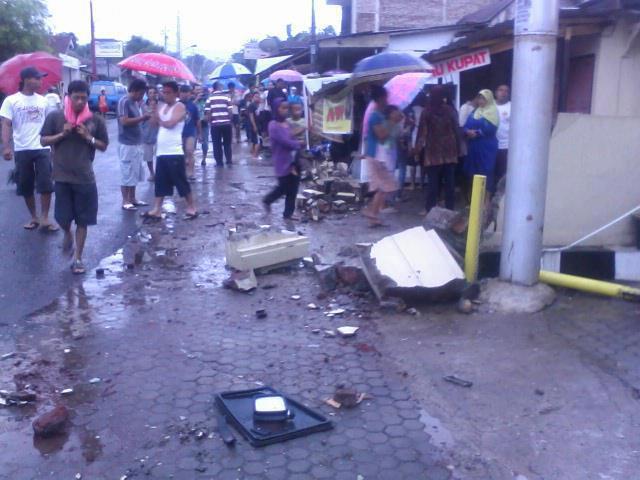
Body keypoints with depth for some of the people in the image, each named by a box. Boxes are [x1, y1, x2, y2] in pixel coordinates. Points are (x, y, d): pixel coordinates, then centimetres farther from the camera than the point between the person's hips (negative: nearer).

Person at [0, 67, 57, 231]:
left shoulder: (43, 101, 7)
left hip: (42, 148, 1)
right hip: (22, 150, -1)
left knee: (46, 185, -6)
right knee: (26, 187, 8)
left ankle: (45, 218, 2)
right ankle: (34, 217, 21)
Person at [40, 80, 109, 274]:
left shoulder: (96, 119, 0)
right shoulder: (55, 116, -2)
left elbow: (104, 146, 6)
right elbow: (43, 141, 3)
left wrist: (88, 137, -11)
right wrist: (62, 134, -13)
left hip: (85, 177, 0)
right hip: (62, 176, 0)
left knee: (83, 220, 3)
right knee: (62, 216, 5)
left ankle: (78, 258, 15)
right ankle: (67, 234, 40)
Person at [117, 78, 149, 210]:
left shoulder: (135, 102, 14)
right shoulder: (124, 101, -13)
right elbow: (124, 121, -23)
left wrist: (144, 118, 1)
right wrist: (142, 117, -21)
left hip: (136, 143, 9)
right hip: (127, 144, -9)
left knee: (135, 173, 14)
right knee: (127, 174, -3)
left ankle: (132, 199, 23)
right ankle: (125, 201, 4)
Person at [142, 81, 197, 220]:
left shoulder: (180, 107, -7)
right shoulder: (161, 107, 17)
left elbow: (171, 123, -20)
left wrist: (160, 121, -2)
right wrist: (153, 111, -4)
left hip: (174, 152, -8)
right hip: (161, 152, 8)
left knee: (181, 181, -1)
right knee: (160, 182, 8)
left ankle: (192, 207, 11)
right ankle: (157, 210, 12)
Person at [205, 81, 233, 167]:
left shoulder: (210, 98, 0)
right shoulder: (226, 97, -1)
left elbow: (208, 112, -3)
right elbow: (230, 111, -3)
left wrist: (209, 122, 8)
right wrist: (230, 120, 9)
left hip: (215, 124, 0)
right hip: (226, 123, 0)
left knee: (217, 144, 6)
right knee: (227, 143, 12)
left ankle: (219, 162, 5)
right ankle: (229, 160, 11)